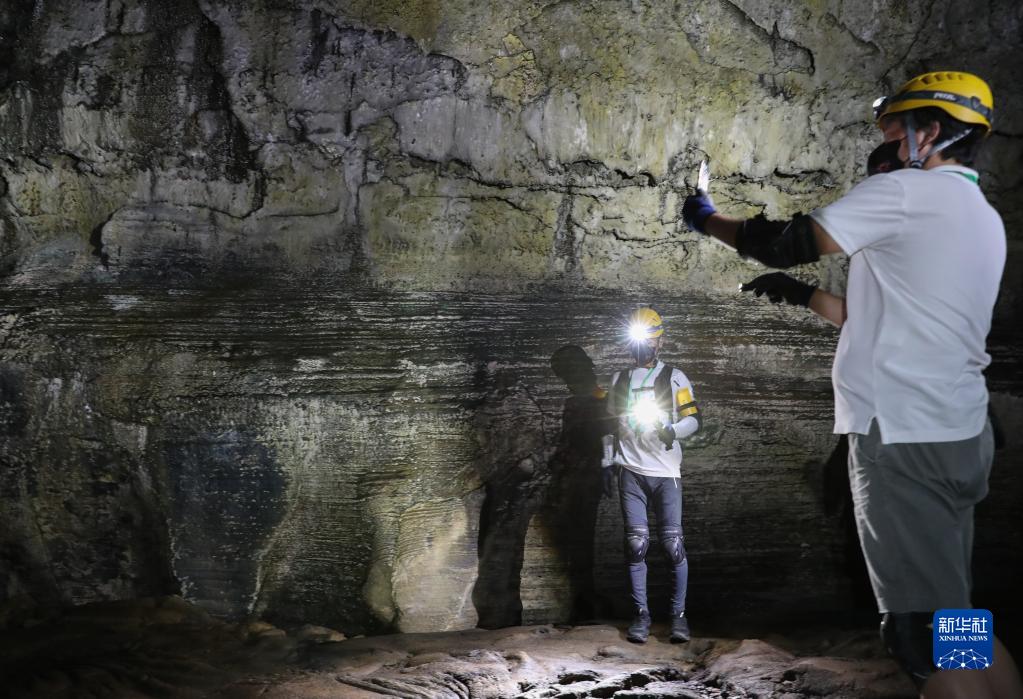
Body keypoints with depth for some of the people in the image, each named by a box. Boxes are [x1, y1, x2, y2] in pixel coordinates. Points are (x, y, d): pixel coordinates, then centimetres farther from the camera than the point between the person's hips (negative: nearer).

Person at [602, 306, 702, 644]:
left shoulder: (673, 378, 5)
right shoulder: (619, 379, 15)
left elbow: (693, 419, 0)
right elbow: (612, 425, 19)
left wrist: (672, 430, -20)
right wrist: (608, 463, 13)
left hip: (666, 472, -2)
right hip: (630, 473, 2)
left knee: (673, 543, -4)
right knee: (636, 543, -1)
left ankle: (679, 613, 6)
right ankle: (641, 614, 7)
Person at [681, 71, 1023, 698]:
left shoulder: (909, 189, -9)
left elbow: (789, 242, -6)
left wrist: (707, 219, 10)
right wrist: (800, 293, 24)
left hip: (904, 435, -9)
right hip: (957, 434, 9)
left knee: (929, 637, -6)